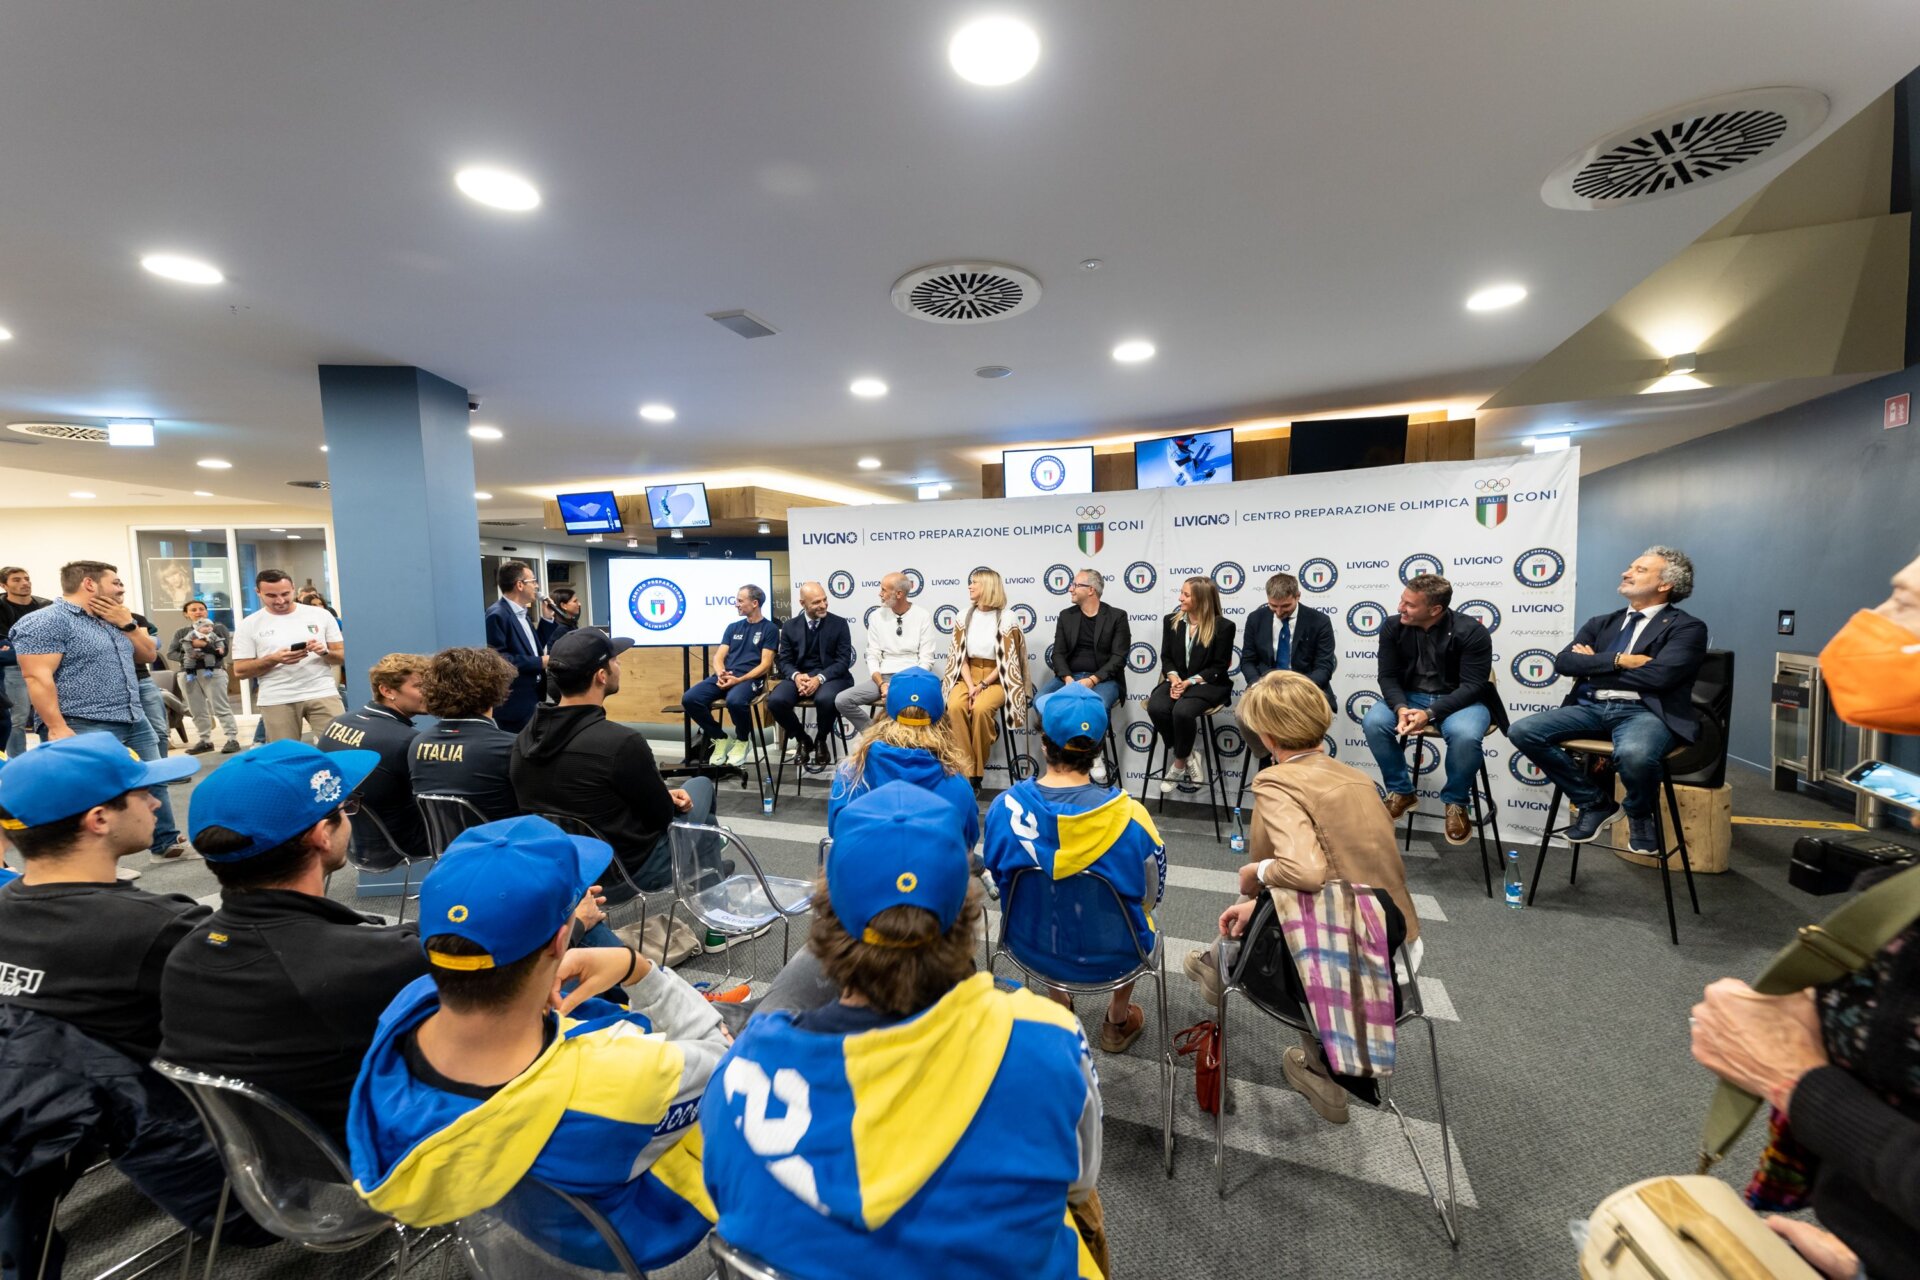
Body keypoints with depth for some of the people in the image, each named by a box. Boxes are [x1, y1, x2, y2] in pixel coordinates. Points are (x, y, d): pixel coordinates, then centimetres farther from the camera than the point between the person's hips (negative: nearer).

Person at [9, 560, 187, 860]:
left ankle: (167, 842, 28)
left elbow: (149, 655, 18)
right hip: (86, 730, -8)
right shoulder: (46, 622, -11)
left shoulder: (113, 620, 15)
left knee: (154, 784, 15)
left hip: (135, 722, 8)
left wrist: (127, 623, 2)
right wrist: (57, 728, -22)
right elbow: (37, 677, -17)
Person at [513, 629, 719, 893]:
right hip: (634, 872, -6)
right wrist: (667, 800, 6)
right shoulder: (622, 742, -31)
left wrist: (660, 795, 7)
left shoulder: (524, 739, -7)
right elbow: (663, 817, -16)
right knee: (701, 786, 17)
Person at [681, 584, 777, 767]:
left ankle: (743, 740, -5)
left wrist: (739, 680, -18)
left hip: (750, 678, -6)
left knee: (735, 701, -38)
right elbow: (719, 657, 14)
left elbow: (765, 664, -5)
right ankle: (720, 738, 1)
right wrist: (721, 674, -10)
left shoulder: (769, 628, 3)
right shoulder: (733, 627, 21)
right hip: (724, 677, 6)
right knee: (689, 698, -19)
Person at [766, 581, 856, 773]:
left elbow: (843, 661, -6)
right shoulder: (789, 626, 7)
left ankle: (821, 741, -4)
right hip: (799, 676, 3)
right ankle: (802, 739, 2)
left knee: (825, 699, -37)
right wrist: (796, 676, -19)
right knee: (775, 700, -26)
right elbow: (784, 660, 5)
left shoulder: (839, 624, 0)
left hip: (830, 676, -2)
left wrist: (819, 678, -22)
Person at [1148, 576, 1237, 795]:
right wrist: (1174, 678, -11)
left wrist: (1190, 682, -18)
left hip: (1208, 683, -4)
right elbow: (1166, 657, 9)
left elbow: (1219, 667, -6)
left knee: (1182, 711, -35)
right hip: (1177, 681, 5)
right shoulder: (1171, 621, 9)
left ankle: (1179, 763, -9)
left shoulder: (1223, 626, -5)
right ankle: (1187, 758, -8)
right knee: (1156, 708, -28)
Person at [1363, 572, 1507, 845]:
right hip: (1410, 696, 3)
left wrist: (1430, 713, -31)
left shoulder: (1471, 631, -16)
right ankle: (1401, 792, -2)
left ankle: (1455, 803, -5)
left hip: (1460, 699, -3)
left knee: (1465, 735, -36)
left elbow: (1473, 686, -18)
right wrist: (1401, 708, -26)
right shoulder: (1393, 627, -6)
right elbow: (1388, 676, -5)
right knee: (1373, 722, -26)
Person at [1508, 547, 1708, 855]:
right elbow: (1563, 662, 5)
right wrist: (1617, 660, -9)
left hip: (1644, 712, -5)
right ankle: (1593, 800, 3)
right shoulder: (1602, 623, 20)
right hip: (1591, 708, 5)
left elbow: (1659, 675, -12)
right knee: (1522, 732, -19)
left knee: (1633, 754, -39)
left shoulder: (1687, 627, 5)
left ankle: (1640, 814, 1)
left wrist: (1594, 666, 0)